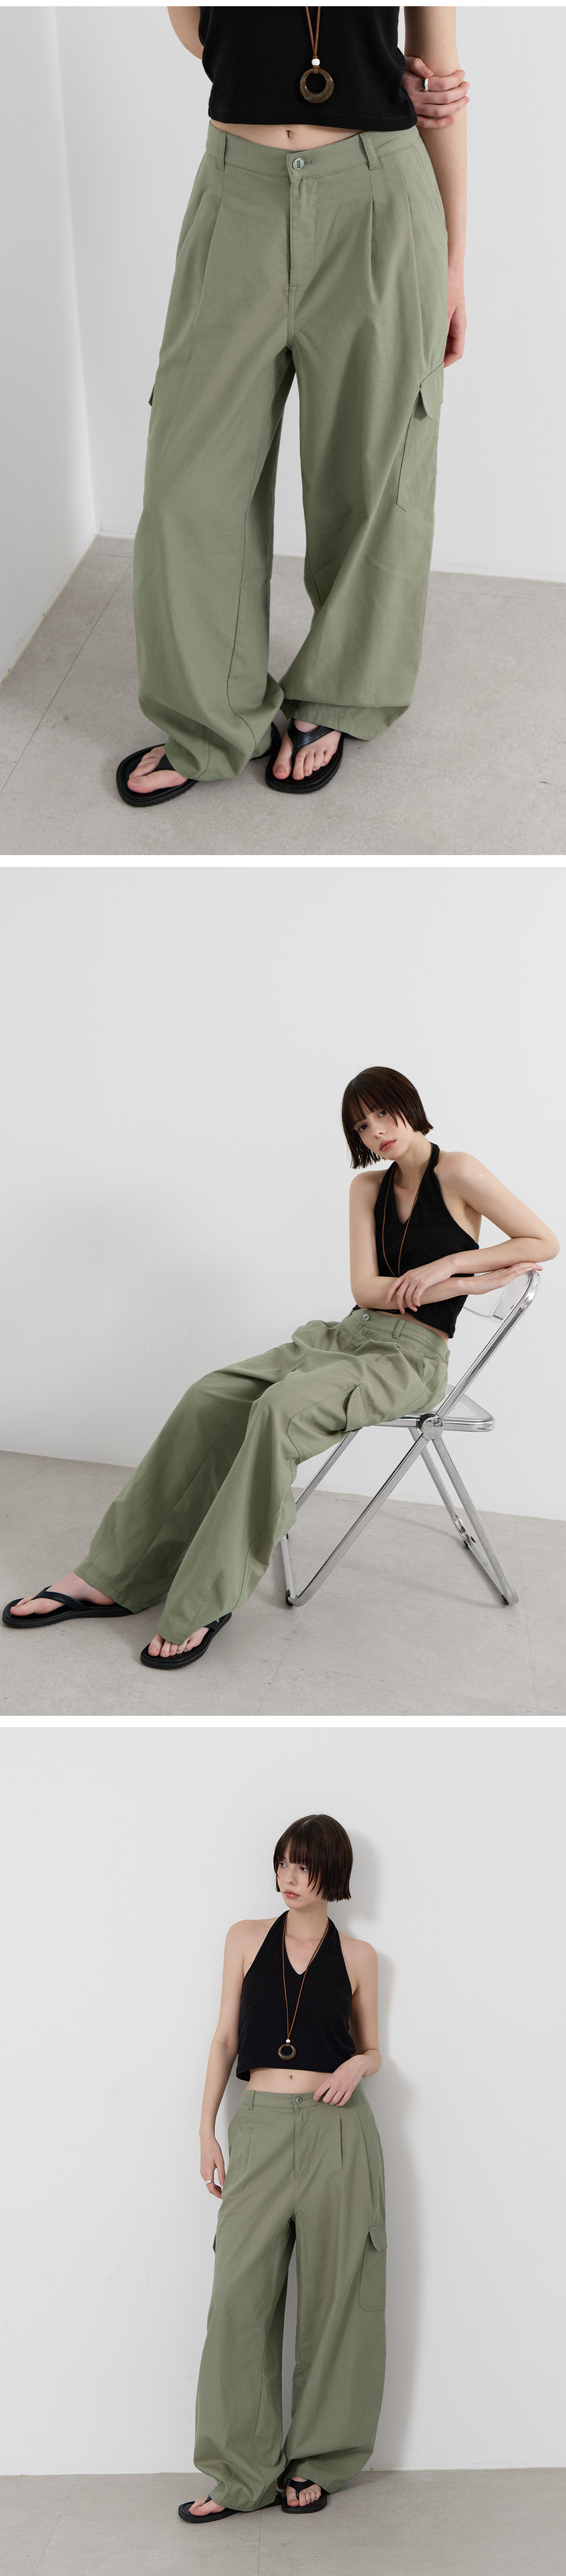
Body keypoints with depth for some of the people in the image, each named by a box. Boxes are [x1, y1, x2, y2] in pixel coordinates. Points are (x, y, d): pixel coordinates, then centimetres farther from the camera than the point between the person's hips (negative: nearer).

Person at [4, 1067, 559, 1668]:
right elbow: (365, 1287, 3)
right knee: (211, 1399, -16)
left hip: (412, 1357, -6)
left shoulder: (456, 1173, -4)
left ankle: (204, 1606, -30)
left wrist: (450, 1263, -11)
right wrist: (464, 1284, -9)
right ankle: (111, 1578, -16)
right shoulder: (368, 1187, 13)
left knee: (282, 1408, -34)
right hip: (348, 1336, 6)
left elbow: (545, 1243, -4)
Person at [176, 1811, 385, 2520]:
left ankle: (316, 2462, 14)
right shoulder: (247, 1939, 8)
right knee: (241, 2294, -5)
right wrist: (207, 2130, 4)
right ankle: (240, 2473, 3)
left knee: (332, 2296, 2)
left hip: (337, 2131, -1)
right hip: (262, 2128, 1)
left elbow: (372, 2048, 15)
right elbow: (226, 2037, 9)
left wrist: (358, 2065, -9)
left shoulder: (357, 1956, 6)